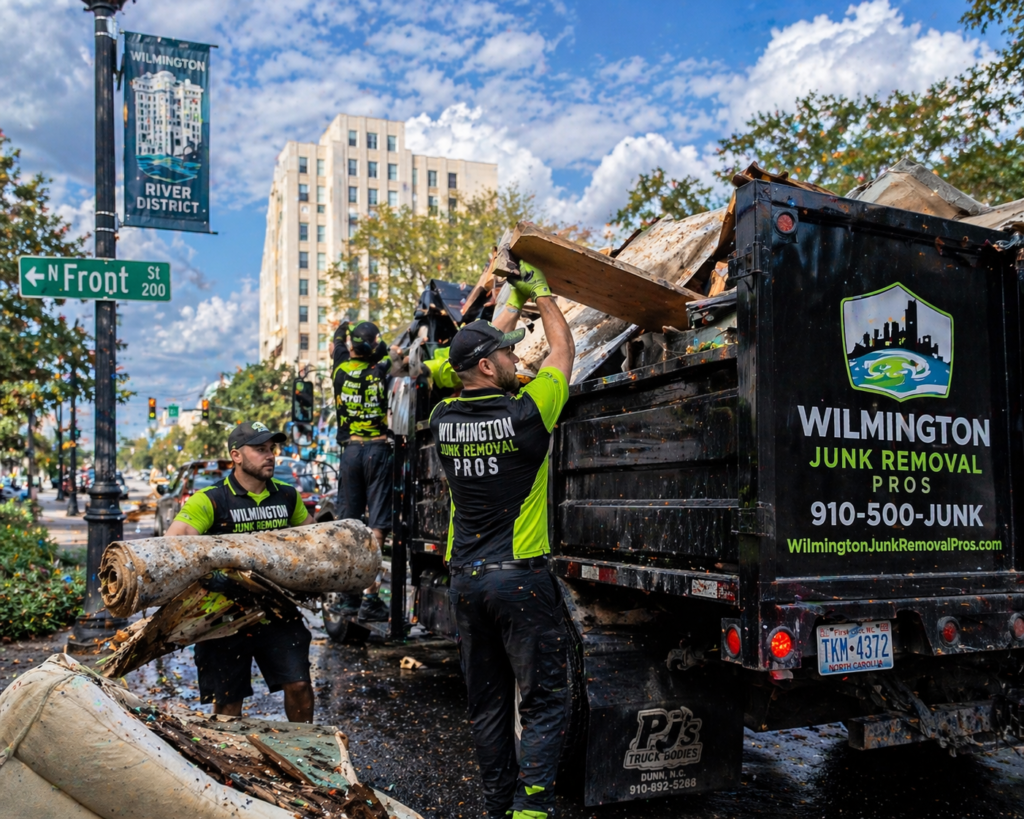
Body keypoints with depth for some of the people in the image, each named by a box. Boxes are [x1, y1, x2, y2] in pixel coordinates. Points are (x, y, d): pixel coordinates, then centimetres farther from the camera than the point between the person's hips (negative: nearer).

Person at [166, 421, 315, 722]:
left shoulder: (287, 496, 3)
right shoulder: (210, 501, -13)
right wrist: (207, 574, -40)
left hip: (278, 610, 3)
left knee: (299, 684, 0)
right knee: (228, 701, 10)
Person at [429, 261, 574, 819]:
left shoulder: (444, 420, 3)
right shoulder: (525, 413, -11)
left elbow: (479, 352, 22)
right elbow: (564, 349, 7)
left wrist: (513, 303, 32)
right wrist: (539, 293, 22)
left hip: (465, 579, 6)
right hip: (520, 577, -5)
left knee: (487, 704, 14)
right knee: (542, 703, 2)